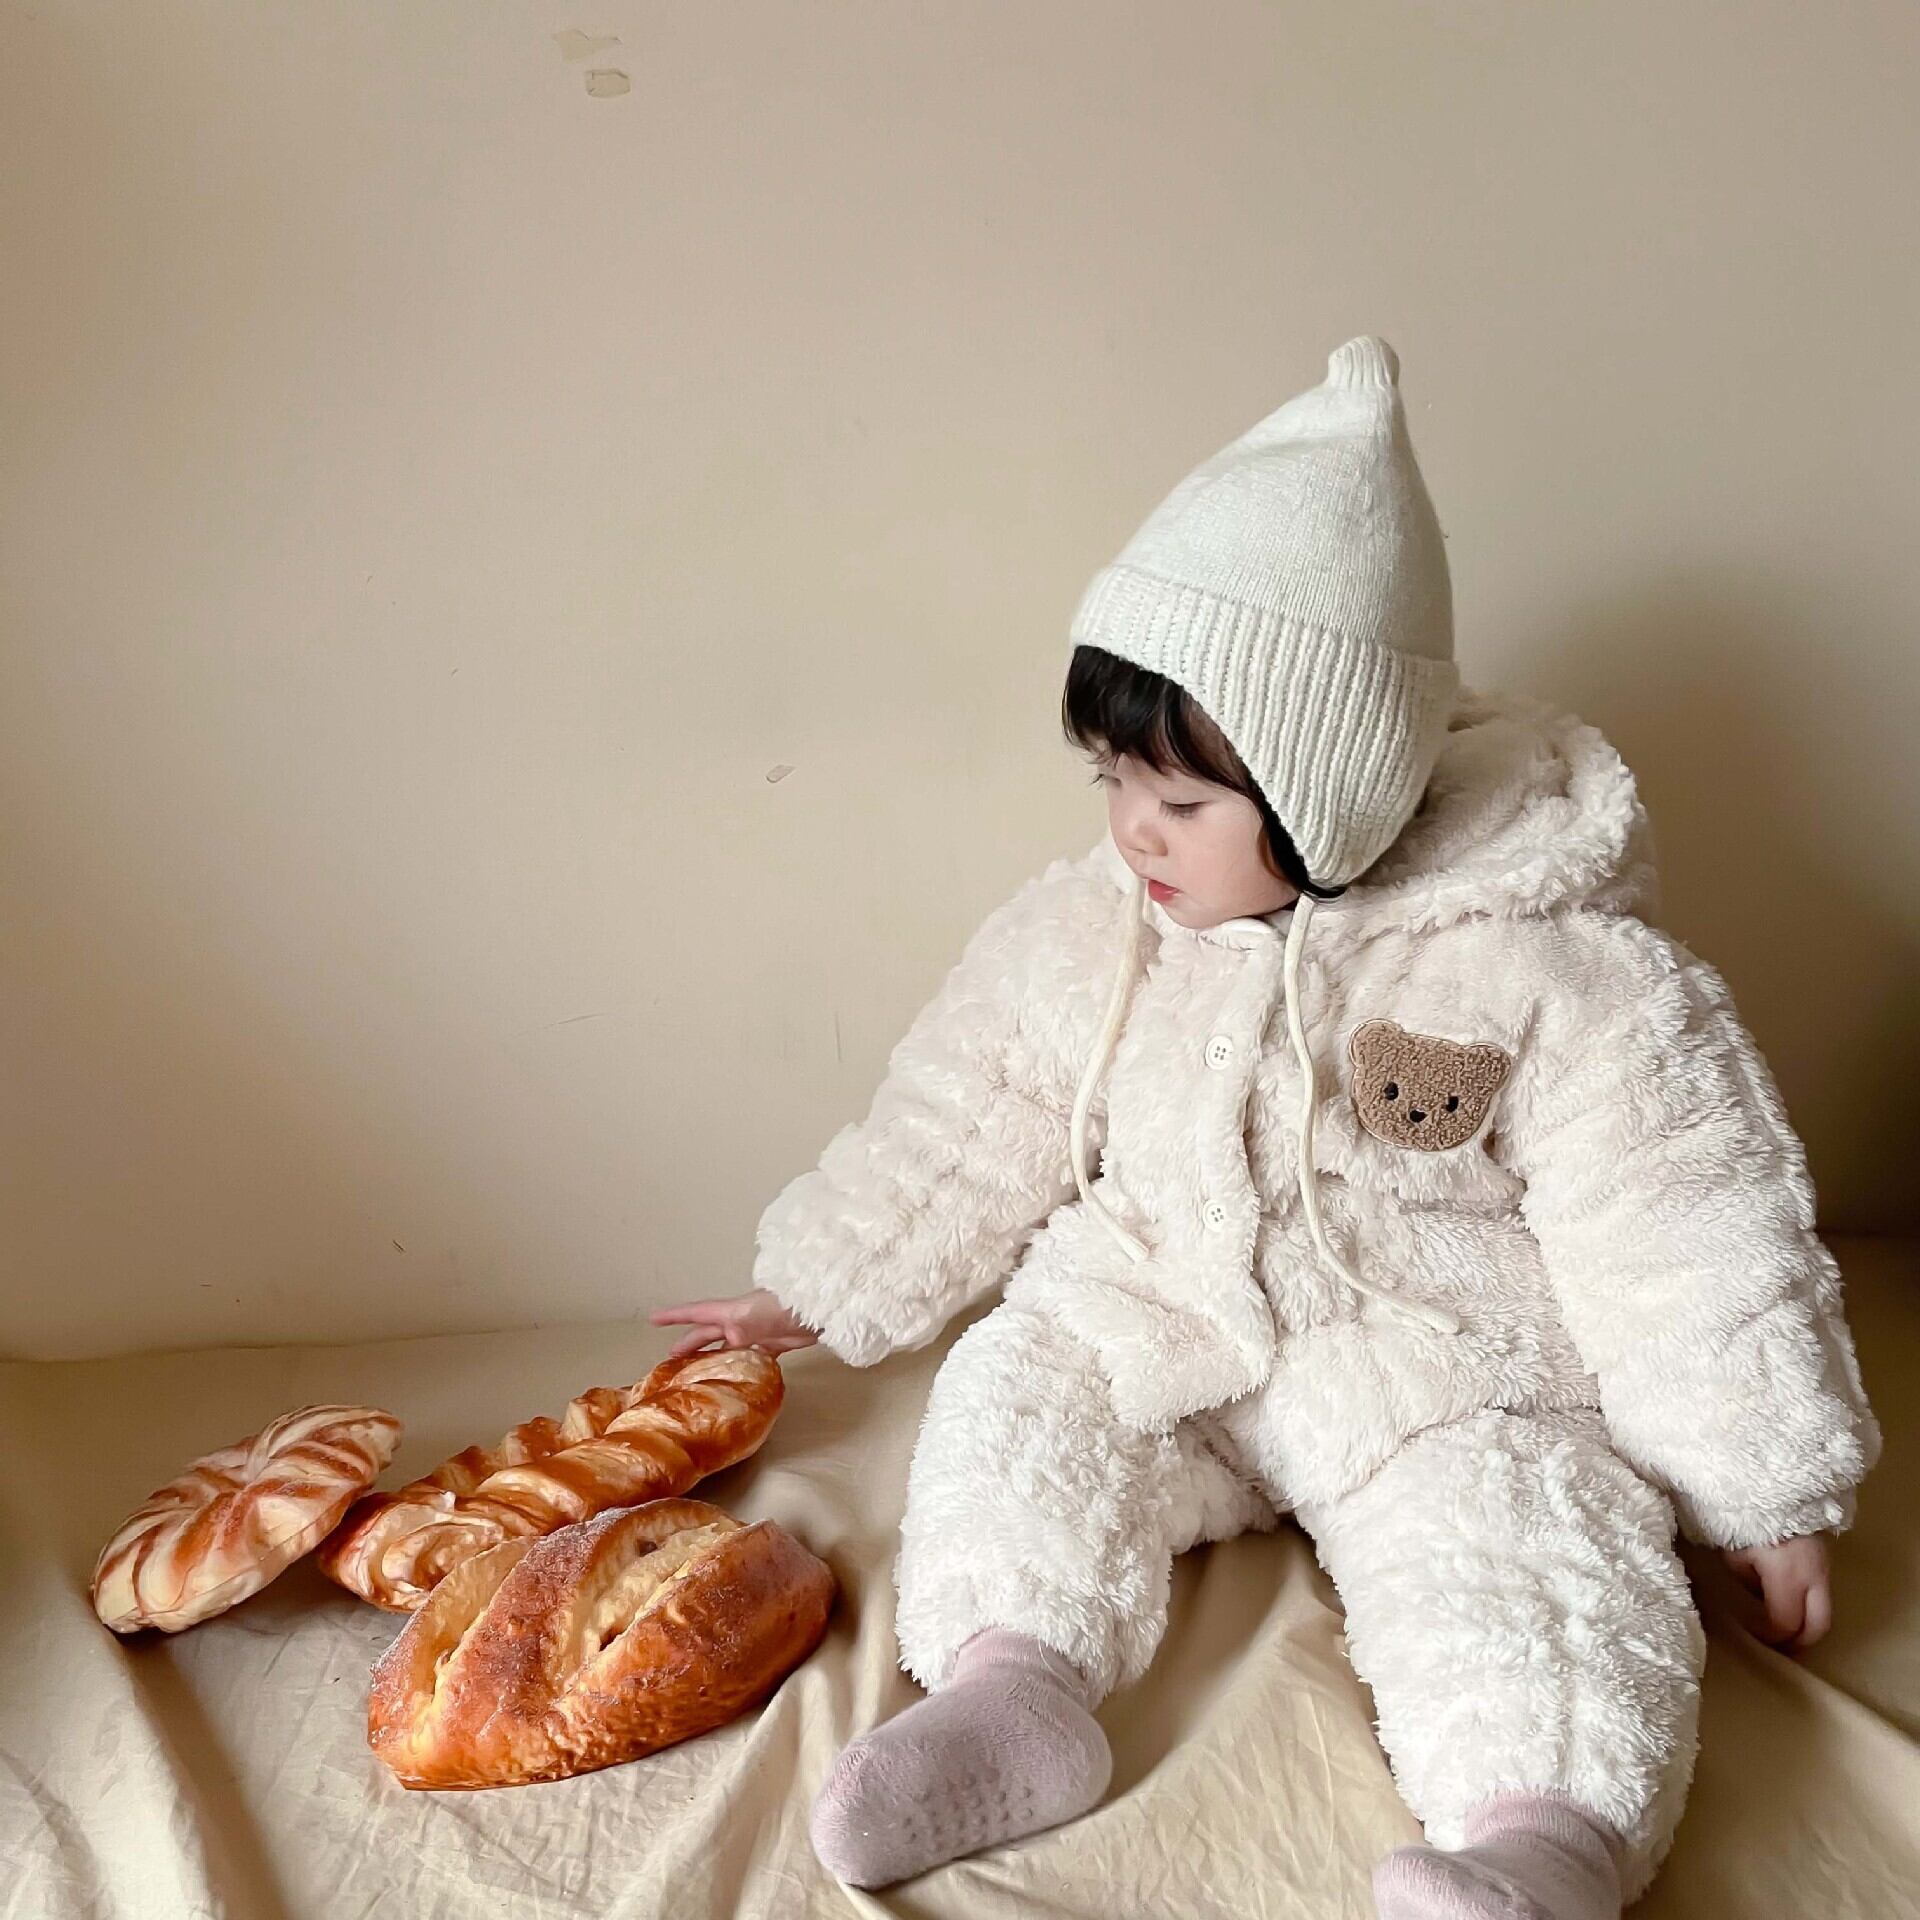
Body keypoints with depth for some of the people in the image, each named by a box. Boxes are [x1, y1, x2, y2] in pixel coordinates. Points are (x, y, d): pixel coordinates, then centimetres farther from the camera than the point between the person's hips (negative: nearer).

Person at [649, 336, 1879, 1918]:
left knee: (1516, 1540, -28)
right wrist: (805, 1297, 13)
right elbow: (956, 1134, 8)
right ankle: (1013, 1687, -21)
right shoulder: (1082, 935, -2)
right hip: (1154, 1332, 4)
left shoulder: (1549, 968, -14)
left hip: (1447, 1367, -3)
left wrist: (1765, 1489, -4)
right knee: (1015, 1394, -17)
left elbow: (1679, 1239, -8)